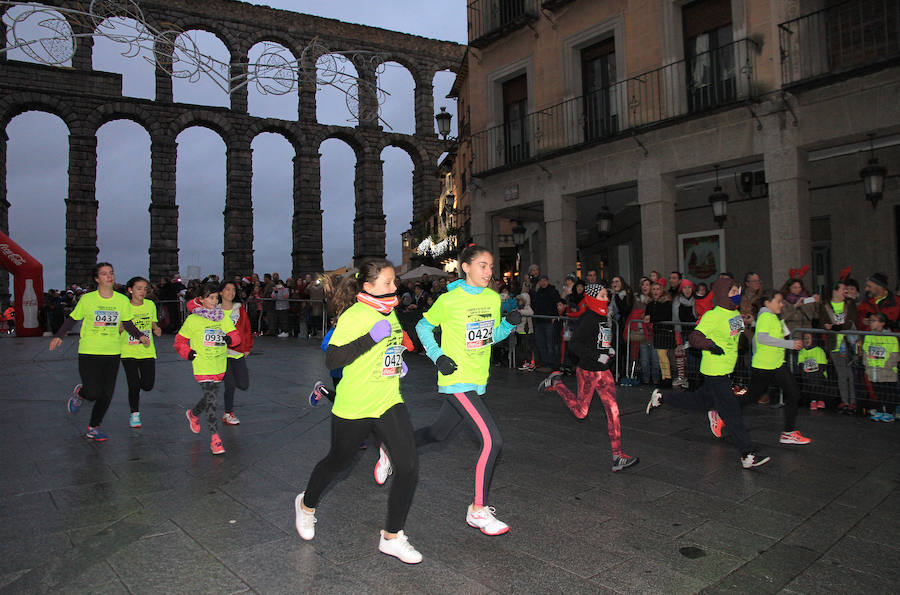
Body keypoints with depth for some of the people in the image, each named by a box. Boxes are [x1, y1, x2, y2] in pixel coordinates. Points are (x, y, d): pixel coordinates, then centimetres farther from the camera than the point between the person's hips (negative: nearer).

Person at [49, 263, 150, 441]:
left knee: (107, 395, 3)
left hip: (113, 353, 3)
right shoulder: (87, 299, -4)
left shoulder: (122, 300, 2)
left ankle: (93, 428, 23)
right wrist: (59, 336, -6)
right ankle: (79, 393, 27)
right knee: (94, 393, -11)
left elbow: (127, 323, 14)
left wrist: (140, 336, -1)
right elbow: (72, 319, 7)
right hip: (89, 352, -3)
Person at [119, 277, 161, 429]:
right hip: (128, 352, -2)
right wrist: (123, 326, -21)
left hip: (147, 351, 3)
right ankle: (134, 414, 15)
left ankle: (135, 387, 36)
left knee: (147, 385, -1)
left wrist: (156, 329, -5)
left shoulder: (150, 305, 3)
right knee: (134, 385, -5)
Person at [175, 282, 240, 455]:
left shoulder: (223, 317, 8)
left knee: (210, 396, 16)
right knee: (211, 398, -11)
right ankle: (215, 438, -7)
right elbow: (180, 340, 5)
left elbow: (235, 335, 6)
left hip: (220, 366, 5)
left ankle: (193, 414, 48)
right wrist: (189, 353, -10)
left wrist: (230, 339, -16)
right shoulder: (193, 319, -3)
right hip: (202, 366, -5)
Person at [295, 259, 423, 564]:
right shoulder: (353, 316, -18)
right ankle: (306, 504, 47)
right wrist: (372, 337, -31)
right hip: (354, 407, -6)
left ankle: (392, 537, 11)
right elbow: (332, 359, -26)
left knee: (408, 465, -6)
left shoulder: (389, 311, 8)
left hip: (390, 402, 6)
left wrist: (398, 361, 9)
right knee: (338, 462, 15)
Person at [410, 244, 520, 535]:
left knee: (438, 433, 21)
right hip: (456, 380, -7)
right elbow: (423, 327, 1)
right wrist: (438, 357, -11)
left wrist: (510, 323, -3)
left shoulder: (493, 298, 6)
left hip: (477, 381, 7)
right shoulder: (449, 300, -11)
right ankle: (478, 511, 1)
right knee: (492, 441, -15)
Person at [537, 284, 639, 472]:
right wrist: (597, 356, -28)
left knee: (613, 411, -1)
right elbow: (574, 344, -24)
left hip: (604, 372, 8)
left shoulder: (605, 317, 11)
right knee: (581, 412, 9)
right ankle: (556, 383, 28)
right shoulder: (589, 319, -17)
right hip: (588, 371, -8)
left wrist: (610, 351, 10)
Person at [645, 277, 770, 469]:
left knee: (702, 401, 20)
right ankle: (747, 455, 0)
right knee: (731, 412, -5)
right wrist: (709, 345, -33)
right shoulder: (713, 316, -18)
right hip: (714, 371, -9)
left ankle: (661, 397, 33)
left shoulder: (736, 314, 9)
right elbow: (694, 337, -21)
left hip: (726, 370, 9)